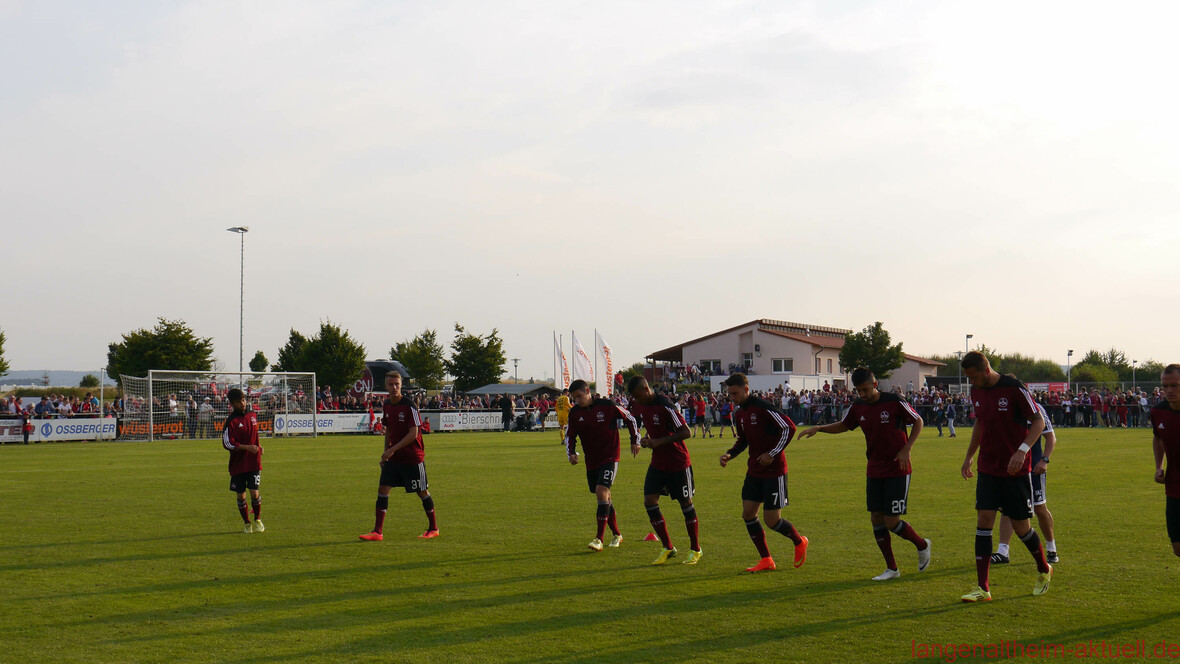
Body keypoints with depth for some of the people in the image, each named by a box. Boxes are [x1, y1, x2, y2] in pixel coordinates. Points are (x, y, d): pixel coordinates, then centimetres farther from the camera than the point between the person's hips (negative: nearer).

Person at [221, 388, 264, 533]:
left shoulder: (253, 416, 9)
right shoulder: (231, 421, -7)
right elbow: (227, 443, -12)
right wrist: (247, 447, -18)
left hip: (254, 462, 2)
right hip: (238, 463, -2)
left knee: (254, 492, -7)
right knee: (241, 495, 4)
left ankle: (258, 520, 15)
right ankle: (247, 523, 20)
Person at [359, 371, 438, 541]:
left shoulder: (409, 406, -15)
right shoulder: (386, 406, 6)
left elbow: (413, 434, -19)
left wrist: (393, 449, -24)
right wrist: (385, 454, 12)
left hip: (413, 458, -6)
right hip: (393, 457, 6)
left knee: (422, 492, 5)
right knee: (383, 489, -5)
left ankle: (433, 528, 22)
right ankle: (377, 532, -3)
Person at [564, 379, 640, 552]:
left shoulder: (607, 406, -11)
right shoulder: (575, 412, 1)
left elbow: (629, 418, 2)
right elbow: (570, 435, 13)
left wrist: (635, 441, 2)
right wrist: (571, 453, -4)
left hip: (610, 458, -5)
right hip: (591, 461, 5)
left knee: (601, 492, -20)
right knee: (604, 498, 12)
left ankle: (599, 539, -21)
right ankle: (616, 535, 29)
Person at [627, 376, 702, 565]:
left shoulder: (665, 406, -23)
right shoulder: (638, 405, 0)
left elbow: (685, 432, -23)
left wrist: (658, 442, -26)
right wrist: (646, 439, -2)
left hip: (678, 462, -7)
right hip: (657, 462, 7)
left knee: (686, 503, 4)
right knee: (650, 501, -3)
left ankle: (695, 549, 18)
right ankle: (667, 548, 9)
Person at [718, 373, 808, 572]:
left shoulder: (763, 408, -17)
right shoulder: (739, 413, 8)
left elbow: (789, 428, -18)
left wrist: (772, 454, -19)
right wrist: (730, 454, 4)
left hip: (774, 471, -8)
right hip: (754, 471, 8)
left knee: (772, 520, -6)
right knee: (748, 514, 2)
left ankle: (800, 542, 22)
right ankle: (766, 560, 12)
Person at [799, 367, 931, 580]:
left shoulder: (895, 402, -14)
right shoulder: (858, 407, 1)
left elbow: (918, 422, -3)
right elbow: (843, 425, 18)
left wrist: (906, 449, -13)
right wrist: (818, 428, 2)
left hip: (898, 471, -6)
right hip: (874, 472, 6)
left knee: (891, 522, -8)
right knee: (876, 519, 3)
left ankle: (922, 545, 21)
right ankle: (891, 569, 15)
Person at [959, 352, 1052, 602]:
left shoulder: (1014, 388, -15)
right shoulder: (976, 392, 5)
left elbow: (1039, 422, -12)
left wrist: (1022, 450, -25)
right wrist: (969, 456, 22)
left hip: (1016, 470, -5)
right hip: (988, 468, 5)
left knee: (1020, 526, 2)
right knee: (984, 520, -5)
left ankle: (1044, 570, 32)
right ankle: (983, 588, -4)